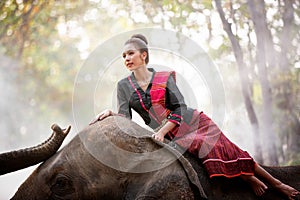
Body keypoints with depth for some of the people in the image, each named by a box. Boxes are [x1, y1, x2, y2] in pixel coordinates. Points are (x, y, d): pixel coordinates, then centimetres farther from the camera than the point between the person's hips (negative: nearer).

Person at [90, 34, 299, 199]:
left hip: (191, 122, 0)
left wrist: (162, 131, -20)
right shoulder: (124, 86, 6)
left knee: (228, 151, -8)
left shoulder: (164, 78, 1)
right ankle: (251, 181, -11)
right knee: (202, 146, -29)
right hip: (174, 137, 0)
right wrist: (110, 113, -22)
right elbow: (125, 118, 0)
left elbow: (179, 109, -6)